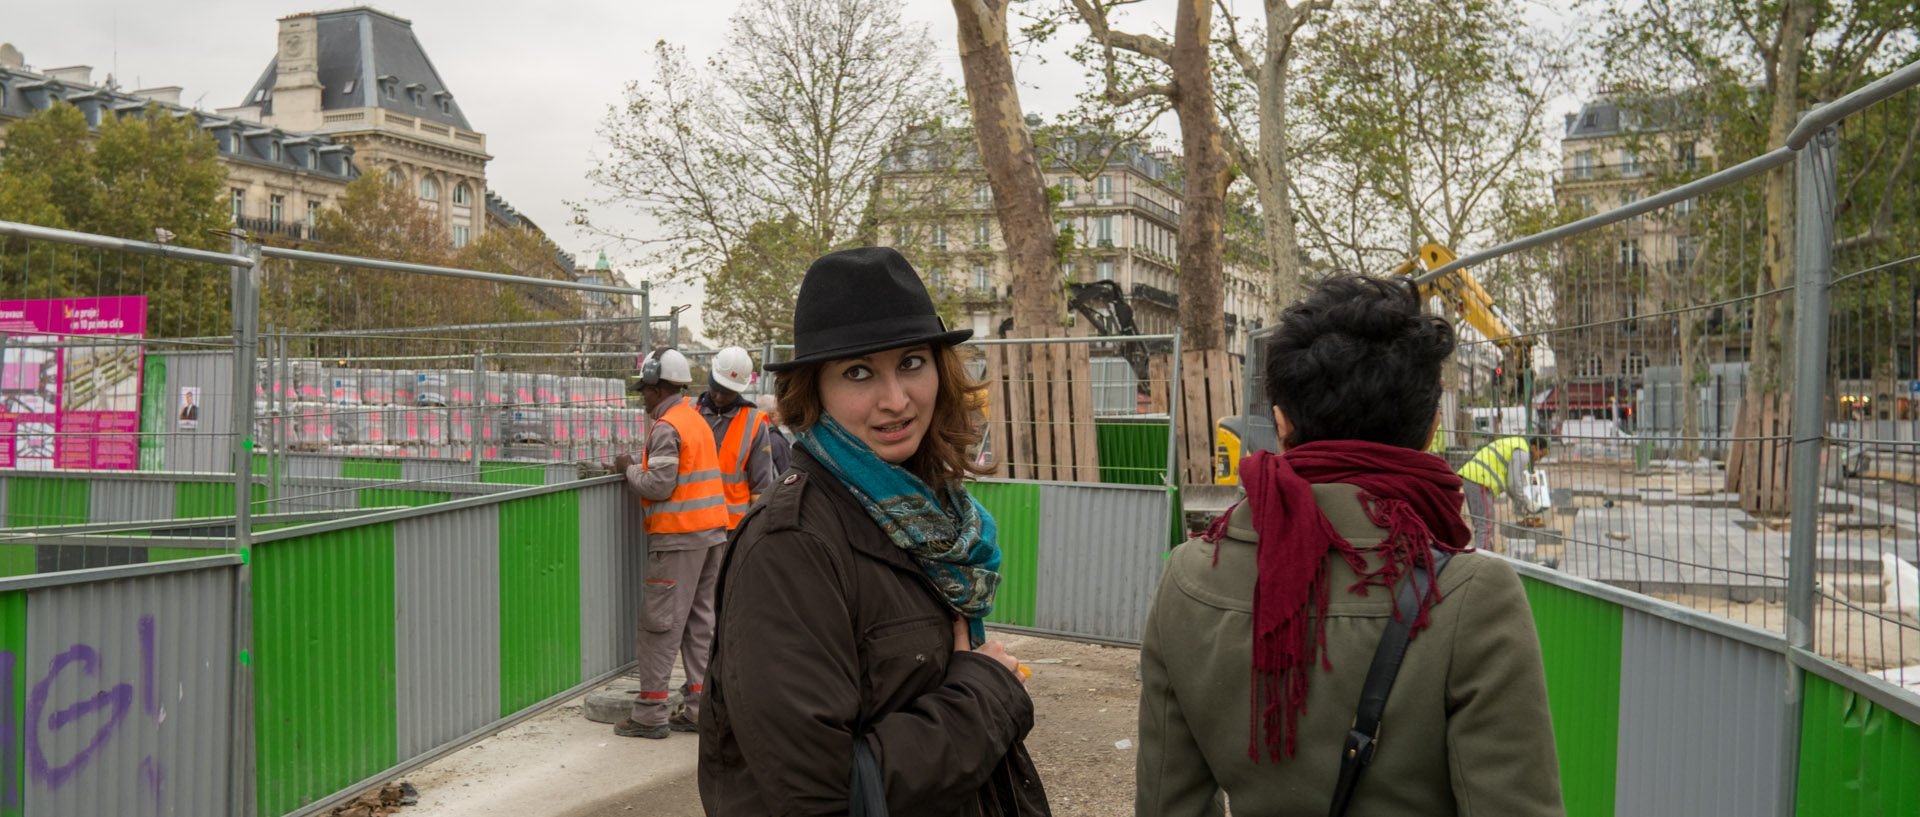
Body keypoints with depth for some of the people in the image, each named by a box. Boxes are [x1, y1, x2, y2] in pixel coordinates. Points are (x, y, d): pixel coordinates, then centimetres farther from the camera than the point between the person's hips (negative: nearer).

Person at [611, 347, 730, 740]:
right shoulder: (696, 419, 17)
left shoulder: (667, 427, -13)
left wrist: (630, 468, -2)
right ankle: (700, 705, 14)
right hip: (711, 530, 9)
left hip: (679, 534, -9)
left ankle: (650, 712, 0)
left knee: (661, 620, -4)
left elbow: (658, 485, -18)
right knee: (700, 619, 11)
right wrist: (639, 467, 15)